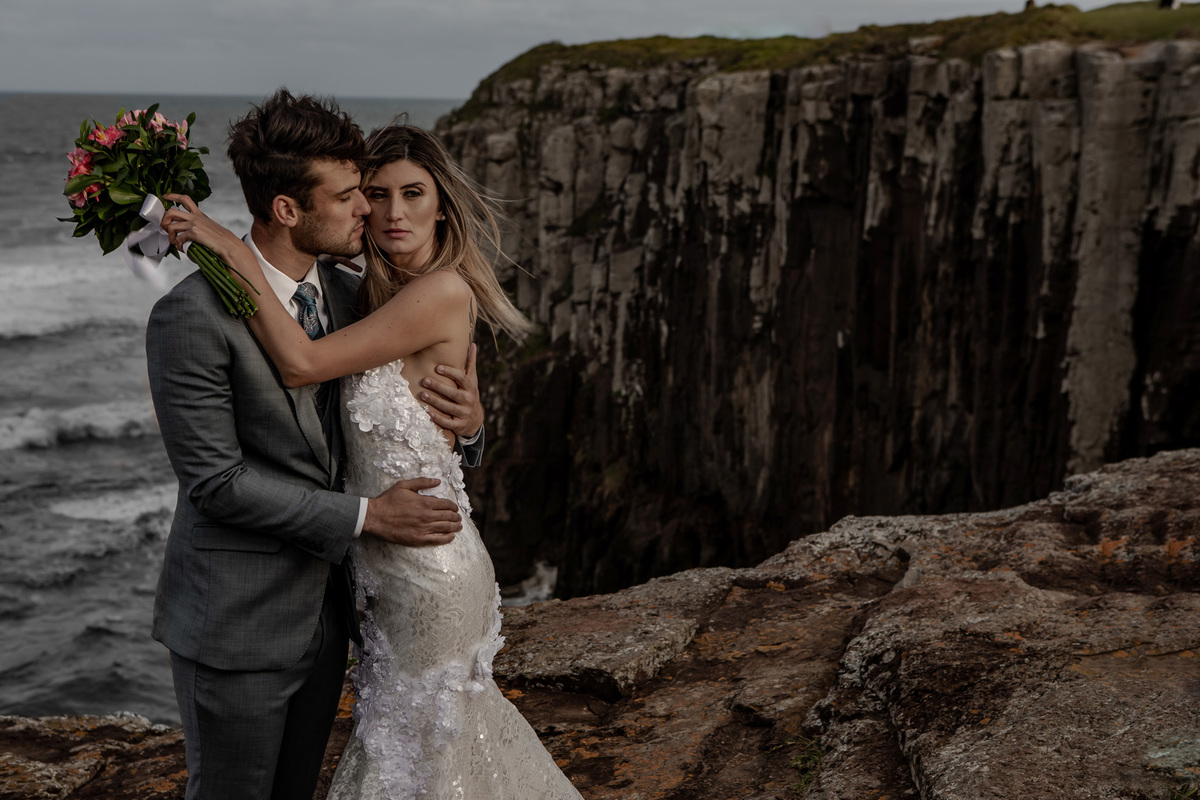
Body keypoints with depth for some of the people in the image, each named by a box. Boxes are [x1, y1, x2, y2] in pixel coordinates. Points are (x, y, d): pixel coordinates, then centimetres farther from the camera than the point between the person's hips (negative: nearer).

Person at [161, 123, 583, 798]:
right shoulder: (378, 291, 4)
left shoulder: (444, 291, -22)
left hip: (428, 569, -9)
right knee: (452, 723, 26)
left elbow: (302, 363, -25)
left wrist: (234, 251, -21)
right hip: (396, 564, 9)